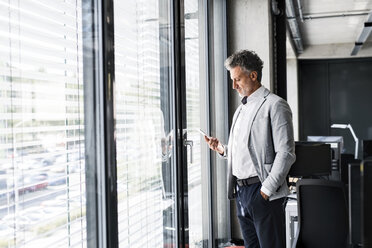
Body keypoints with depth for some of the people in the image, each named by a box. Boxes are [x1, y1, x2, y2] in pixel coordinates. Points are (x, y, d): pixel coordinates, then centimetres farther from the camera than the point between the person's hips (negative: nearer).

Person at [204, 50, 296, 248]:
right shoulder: (241, 109, 18)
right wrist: (222, 149, 5)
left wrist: (267, 189, -17)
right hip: (241, 191, 8)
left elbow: (286, 153, -14)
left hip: (262, 192, -8)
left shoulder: (275, 105, -7)